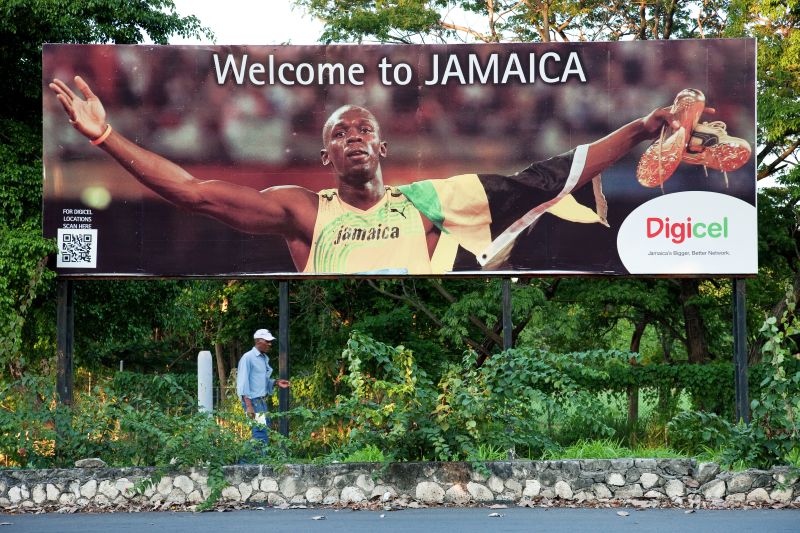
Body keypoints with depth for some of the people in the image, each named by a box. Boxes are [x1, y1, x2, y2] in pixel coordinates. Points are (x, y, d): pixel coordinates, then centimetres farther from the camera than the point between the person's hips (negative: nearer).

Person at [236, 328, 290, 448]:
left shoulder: (265, 358, 16)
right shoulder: (248, 358, -9)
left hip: (262, 401, 9)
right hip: (253, 401, -9)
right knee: (261, 434, -13)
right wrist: (249, 406, -20)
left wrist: (276, 383, 5)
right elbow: (243, 383, -14)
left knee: (265, 432, 7)